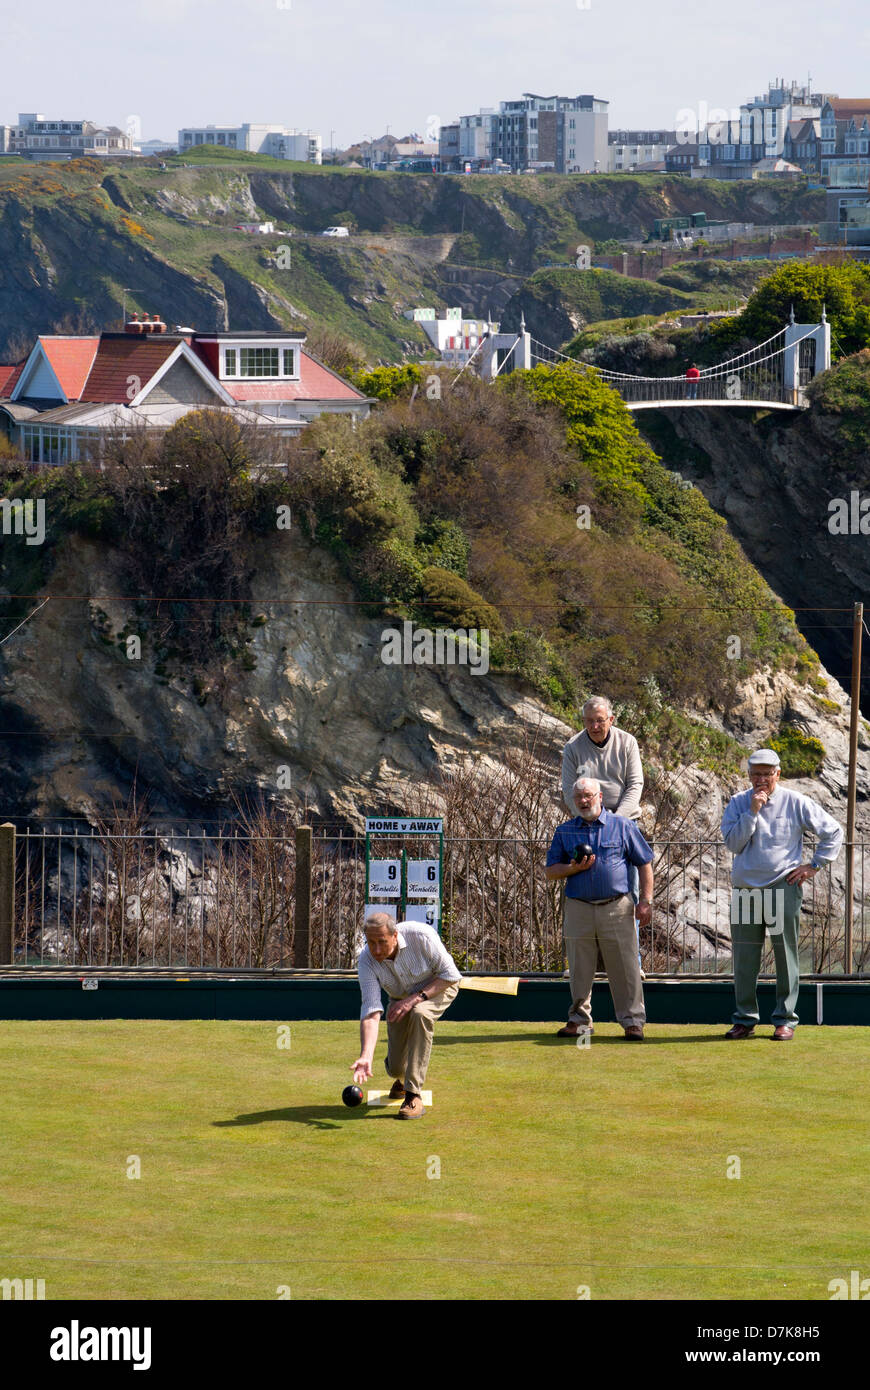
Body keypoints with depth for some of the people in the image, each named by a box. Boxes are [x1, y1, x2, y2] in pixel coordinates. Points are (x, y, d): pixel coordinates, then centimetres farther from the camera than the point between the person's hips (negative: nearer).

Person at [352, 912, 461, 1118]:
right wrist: (366, 1056, -45)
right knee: (396, 1067, -3)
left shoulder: (421, 935, -35)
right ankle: (402, 1078, 40)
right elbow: (371, 1011, -33)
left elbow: (450, 975, -24)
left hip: (439, 986, -3)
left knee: (420, 1014, -37)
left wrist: (416, 998, -35)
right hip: (402, 998, 3)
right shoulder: (367, 961, -27)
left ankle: (414, 1096, -34)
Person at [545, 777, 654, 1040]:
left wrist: (646, 901, -1)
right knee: (580, 969, 6)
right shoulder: (565, 831, 12)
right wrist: (573, 868, -8)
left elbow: (644, 863, 8)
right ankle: (579, 1019, 17)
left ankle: (632, 1021, 1)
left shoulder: (622, 826, 7)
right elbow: (550, 871, 13)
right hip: (578, 908, 2)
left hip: (617, 907, -2)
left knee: (625, 967, -4)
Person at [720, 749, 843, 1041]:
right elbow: (733, 843, -4)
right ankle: (745, 1019, 13)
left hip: (783, 886, -3)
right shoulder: (738, 804, 7)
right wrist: (752, 812, -11)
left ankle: (785, 1019, 3)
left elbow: (833, 832, 5)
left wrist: (814, 866, 0)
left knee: (786, 956, -2)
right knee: (744, 958, 5)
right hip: (745, 890, 3)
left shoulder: (796, 803, 0)